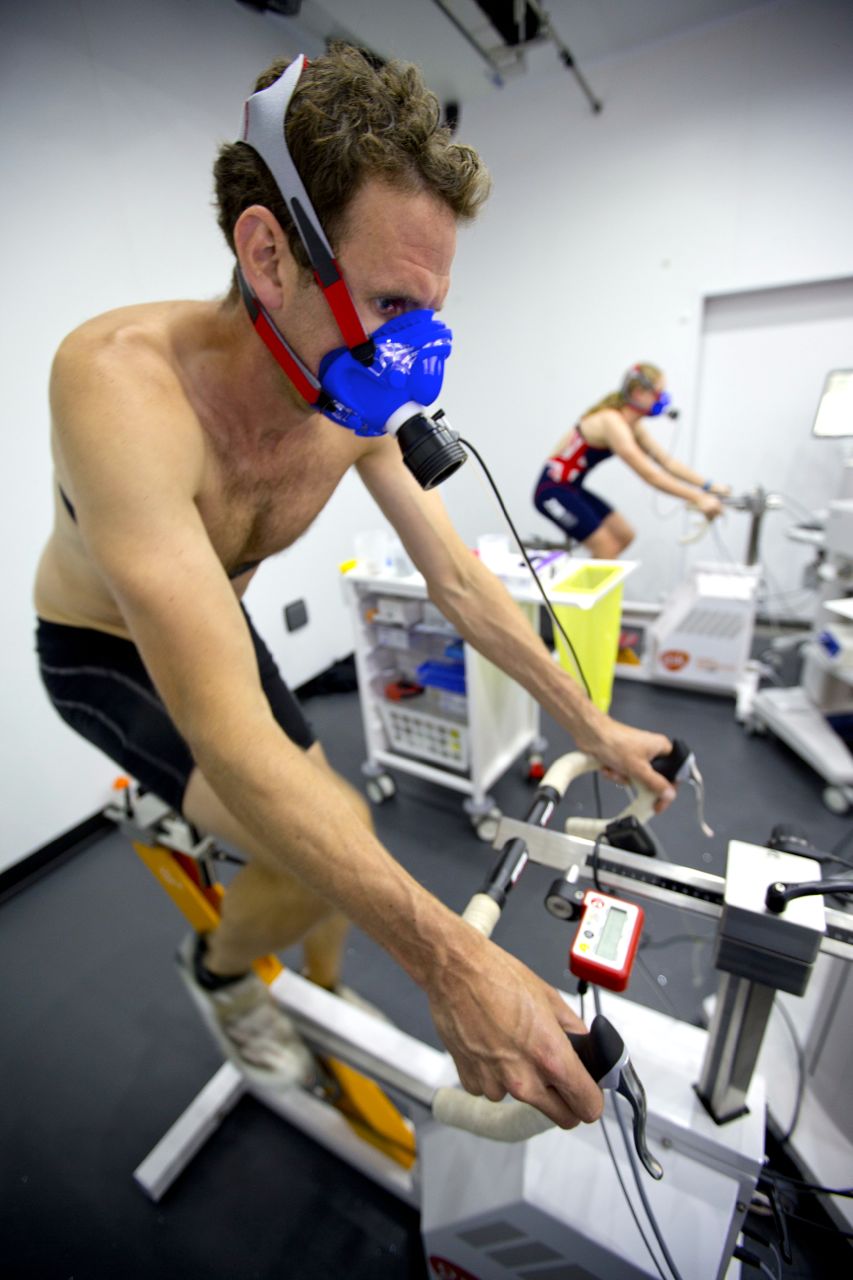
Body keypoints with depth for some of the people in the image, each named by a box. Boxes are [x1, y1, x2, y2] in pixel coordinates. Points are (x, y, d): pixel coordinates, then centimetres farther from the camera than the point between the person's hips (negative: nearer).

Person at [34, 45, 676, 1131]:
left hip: (219, 629, 5)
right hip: (102, 658, -4)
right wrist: (450, 962, -42)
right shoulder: (121, 381, -37)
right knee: (317, 851, -21)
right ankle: (215, 968, 17)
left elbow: (461, 581, -11)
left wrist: (594, 728, -9)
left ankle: (321, 1003, 40)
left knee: (340, 842, 7)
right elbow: (228, 735, -44)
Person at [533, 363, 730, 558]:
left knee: (624, 536, 13)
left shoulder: (633, 427, 6)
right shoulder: (612, 422, -23)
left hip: (573, 488, 9)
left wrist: (708, 486, -2)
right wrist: (698, 499, -27)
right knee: (608, 550, -9)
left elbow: (667, 462, 6)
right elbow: (649, 475, -28)